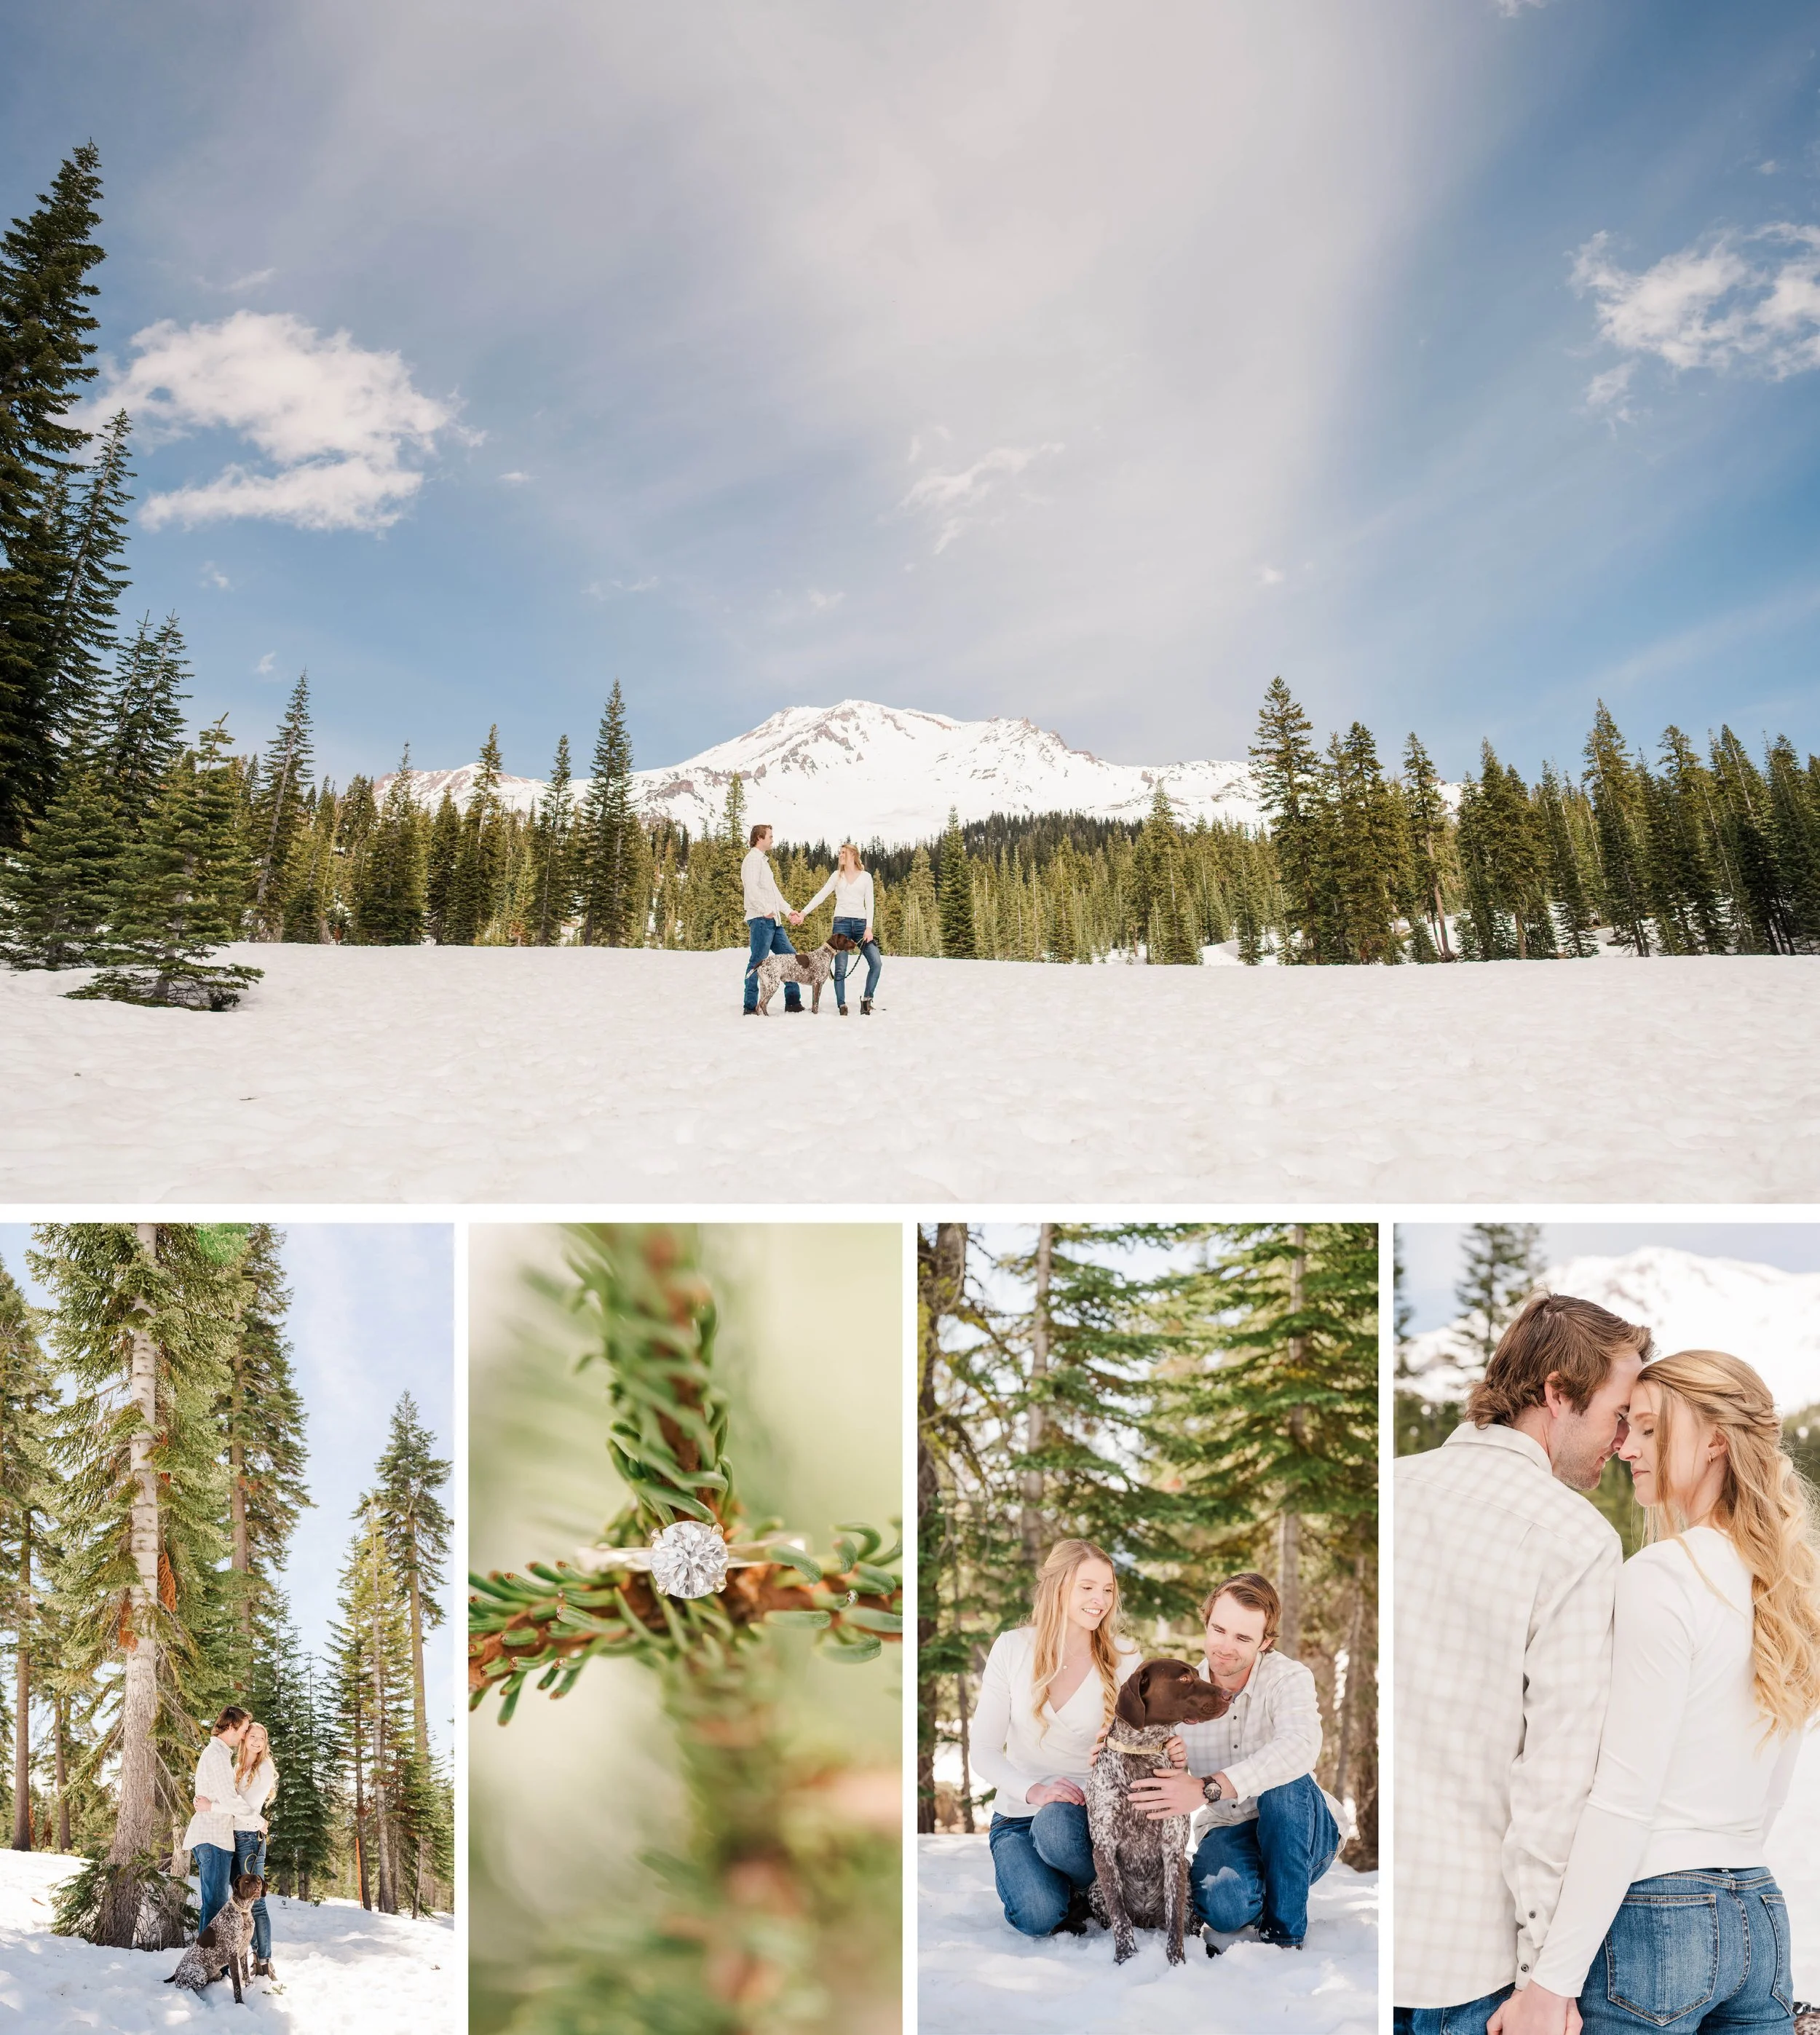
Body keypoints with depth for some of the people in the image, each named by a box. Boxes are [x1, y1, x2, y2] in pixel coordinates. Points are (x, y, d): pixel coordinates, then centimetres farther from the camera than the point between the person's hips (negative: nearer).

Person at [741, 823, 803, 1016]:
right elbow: (752, 888, -22)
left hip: (773, 920, 10)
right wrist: (766, 910, -28)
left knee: (789, 955, 8)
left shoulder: (763, 860, 24)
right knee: (758, 962, -9)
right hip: (761, 919, -10)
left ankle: (793, 1002, 8)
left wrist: (788, 911, 21)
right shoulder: (753, 858, -7)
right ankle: (751, 1007, -7)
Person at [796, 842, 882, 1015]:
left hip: (861, 923, 0)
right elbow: (821, 895, 4)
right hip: (841, 922, 0)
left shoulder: (866, 876, 8)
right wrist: (803, 913, -8)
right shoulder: (837, 876, 10)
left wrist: (869, 928, -7)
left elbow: (869, 904, 4)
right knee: (840, 968, -6)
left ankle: (867, 1000, 1)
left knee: (876, 963, -13)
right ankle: (842, 1007, -2)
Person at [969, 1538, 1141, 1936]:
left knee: (1055, 1826, -35)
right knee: (1039, 1917, -27)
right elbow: (984, 1751, -6)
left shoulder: (1122, 1657, -6)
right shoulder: (1013, 1648, -7)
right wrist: (1034, 1790, -24)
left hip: (1088, 1809, 1)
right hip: (1017, 1813, 0)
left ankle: (1095, 1892, -3)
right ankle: (1022, 1873, 7)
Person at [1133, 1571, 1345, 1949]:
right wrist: (1175, 1767, -32)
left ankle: (1284, 1933, -16)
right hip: (1226, 1832, 1)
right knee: (1224, 1906, -31)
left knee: (1286, 1782, -34)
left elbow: (1300, 1748, -41)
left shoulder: (1288, 1678, -18)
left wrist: (1206, 1789, -50)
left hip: (1299, 1833, -1)